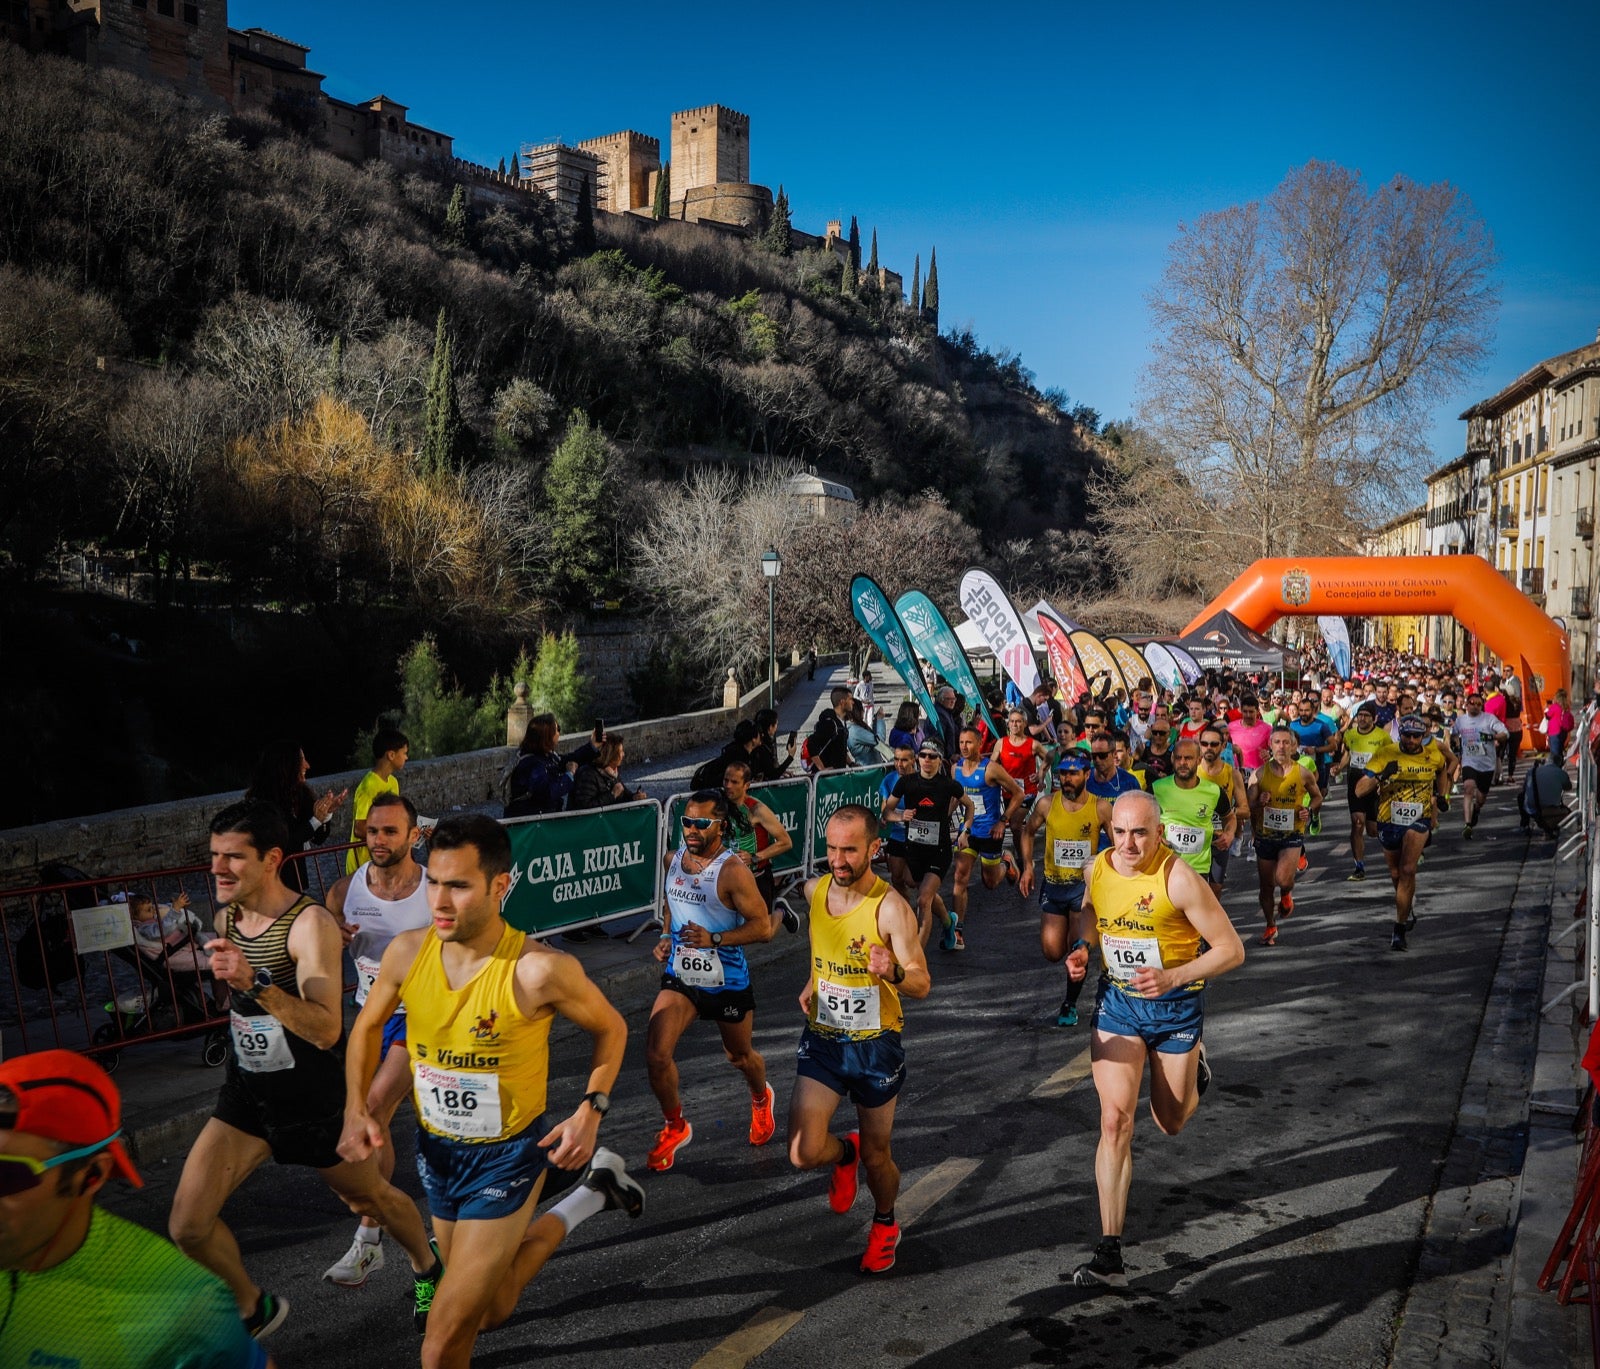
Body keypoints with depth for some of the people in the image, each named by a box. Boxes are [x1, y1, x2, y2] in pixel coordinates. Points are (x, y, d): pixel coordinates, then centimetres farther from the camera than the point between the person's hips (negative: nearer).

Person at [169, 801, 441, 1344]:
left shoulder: (310, 923, -24)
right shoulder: (226, 918, -2)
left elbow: (327, 1030, -37)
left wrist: (255, 982, -47)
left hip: (314, 1099, -6)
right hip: (246, 1093, 6)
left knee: (369, 1198, 16)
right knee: (187, 1226, -5)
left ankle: (426, 1269, 47)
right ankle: (255, 1308, 23)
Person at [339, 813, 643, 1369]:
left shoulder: (539, 970, -28)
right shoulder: (407, 952, -15)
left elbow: (611, 1029, -9)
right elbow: (368, 1025, 6)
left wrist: (591, 1109, -19)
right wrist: (356, 1110, -5)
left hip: (508, 1157, -5)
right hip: (436, 1151, 6)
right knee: (490, 1309, 26)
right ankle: (592, 1196, 44)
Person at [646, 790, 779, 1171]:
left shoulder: (733, 871, -21)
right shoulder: (674, 859, -1)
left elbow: (762, 927, -19)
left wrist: (714, 939, -28)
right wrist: (666, 936, 1)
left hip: (727, 982, -4)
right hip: (680, 976, 4)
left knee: (739, 1056, 18)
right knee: (656, 1055, -12)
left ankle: (761, 1098, 53)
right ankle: (675, 1127, 13)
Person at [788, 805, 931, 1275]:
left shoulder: (891, 908, -19)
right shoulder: (814, 890, -3)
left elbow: (922, 986, -17)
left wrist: (893, 973, -38)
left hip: (875, 1045, -3)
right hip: (822, 1040, 3)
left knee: (876, 1156, 12)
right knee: (803, 1154, -11)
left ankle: (885, 1225, 45)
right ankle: (845, 1153, 25)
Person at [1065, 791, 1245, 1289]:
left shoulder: (1179, 879, -22)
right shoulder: (1098, 867, -7)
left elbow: (1231, 949, -17)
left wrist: (1171, 977, -29)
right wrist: (1082, 947, -5)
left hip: (1175, 1005, -2)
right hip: (1116, 1002, 3)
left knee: (1170, 1123, 15)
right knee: (1115, 1120, -12)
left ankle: (1193, 1062, 50)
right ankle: (1110, 1254, -7)